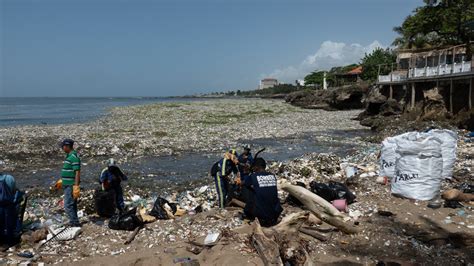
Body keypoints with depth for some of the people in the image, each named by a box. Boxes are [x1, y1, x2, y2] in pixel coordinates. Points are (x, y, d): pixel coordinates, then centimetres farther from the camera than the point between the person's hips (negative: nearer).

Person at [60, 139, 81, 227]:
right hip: (67, 185, 10)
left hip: (71, 186, -10)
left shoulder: (74, 157, -18)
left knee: (68, 205, -9)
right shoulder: (69, 156, 13)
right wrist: (62, 180, 30)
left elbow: (77, 173, -23)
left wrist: (76, 187, -26)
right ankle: (74, 223, 21)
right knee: (72, 205, 14)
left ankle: (75, 223, -4)